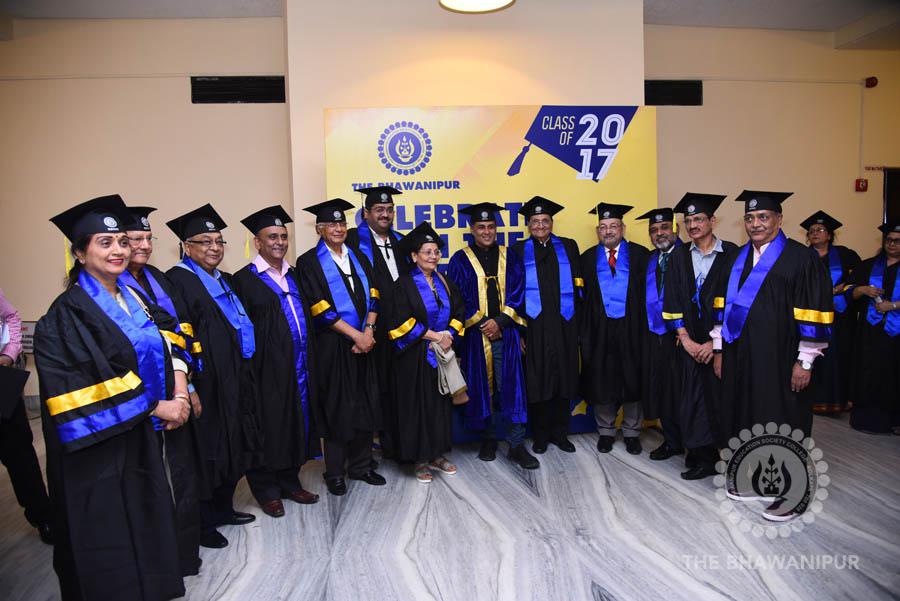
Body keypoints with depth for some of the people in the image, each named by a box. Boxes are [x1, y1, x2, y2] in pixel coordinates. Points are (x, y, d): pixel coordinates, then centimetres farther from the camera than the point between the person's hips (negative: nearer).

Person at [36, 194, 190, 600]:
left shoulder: (133, 298, 8)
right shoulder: (68, 313, -14)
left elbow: (168, 346, 10)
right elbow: (80, 388, -20)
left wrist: (179, 389, -9)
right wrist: (154, 406, -16)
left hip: (142, 437, 7)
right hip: (100, 448, -7)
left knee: (148, 527, 17)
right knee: (110, 542, 6)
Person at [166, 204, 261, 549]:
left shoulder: (224, 281, 14)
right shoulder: (177, 281, -13)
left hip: (234, 380, 9)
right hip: (204, 385, -9)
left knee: (233, 448, 16)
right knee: (208, 452, 2)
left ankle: (223, 508, 33)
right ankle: (202, 524, 18)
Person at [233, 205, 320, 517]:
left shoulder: (293, 275, 14)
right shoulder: (245, 280, -6)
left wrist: (308, 359, 12)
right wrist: (251, 369, -16)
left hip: (298, 366, 6)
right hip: (268, 369, -6)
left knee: (296, 423, 13)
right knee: (269, 427, 4)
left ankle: (289, 481, 28)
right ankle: (266, 490, 19)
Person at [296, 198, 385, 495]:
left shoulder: (358, 257, 13)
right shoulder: (309, 262, -4)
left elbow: (372, 295, 7)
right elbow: (319, 307, -12)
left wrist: (369, 331, -8)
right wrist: (355, 334, -14)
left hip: (363, 341, 5)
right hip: (332, 345, -5)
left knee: (365, 404, 9)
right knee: (337, 408, 2)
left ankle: (361, 465, 23)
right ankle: (335, 473, 15)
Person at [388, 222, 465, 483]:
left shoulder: (444, 282, 9)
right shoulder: (405, 285, -8)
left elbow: (458, 313, 8)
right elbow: (401, 322, -16)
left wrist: (449, 335, -9)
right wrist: (435, 336, -16)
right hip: (416, 357, -5)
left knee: (442, 403, 10)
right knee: (418, 406, 2)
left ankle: (437, 455, 24)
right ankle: (420, 459, 14)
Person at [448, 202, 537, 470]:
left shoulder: (509, 257, 10)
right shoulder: (461, 260, 3)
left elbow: (517, 294, 5)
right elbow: (457, 299, -2)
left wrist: (499, 321, -8)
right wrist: (481, 324, -9)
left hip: (505, 332, 1)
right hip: (475, 334, -1)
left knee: (511, 387, -1)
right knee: (482, 388, 6)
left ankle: (516, 445, 4)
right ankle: (488, 439, 21)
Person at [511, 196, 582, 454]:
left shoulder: (568, 247, 9)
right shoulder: (519, 250, 5)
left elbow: (578, 286, 8)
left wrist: (577, 321, -1)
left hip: (563, 326, 2)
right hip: (533, 326, -2)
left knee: (563, 378, 7)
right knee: (536, 381, 3)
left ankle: (560, 433, 21)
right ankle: (540, 435, 17)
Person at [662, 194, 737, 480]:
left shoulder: (731, 254, -2)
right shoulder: (678, 257, 7)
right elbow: (672, 301, 4)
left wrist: (715, 342, -11)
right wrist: (685, 338, -6)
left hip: (720, 341, -2)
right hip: (688, 341, 3)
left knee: (716, 398, 0)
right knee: (689, 398, 4)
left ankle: (708, 458, 11)